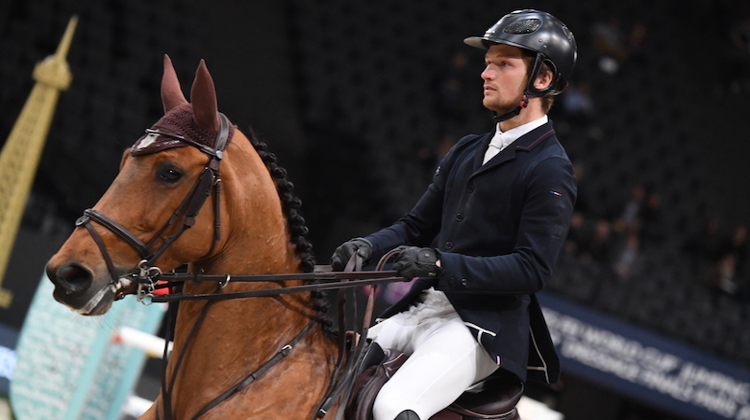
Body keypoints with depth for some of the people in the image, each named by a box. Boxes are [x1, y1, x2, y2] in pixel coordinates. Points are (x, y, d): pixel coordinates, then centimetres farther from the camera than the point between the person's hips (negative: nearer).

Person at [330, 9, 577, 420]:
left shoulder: (550, 170, -9)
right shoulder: (466, 152, 16)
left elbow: (532, 268, -16)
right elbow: (417, 226, 19)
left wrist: (440, 263, -25)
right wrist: (368, 247, -3)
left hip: (484, 325, -8)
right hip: (422, 309, 8)